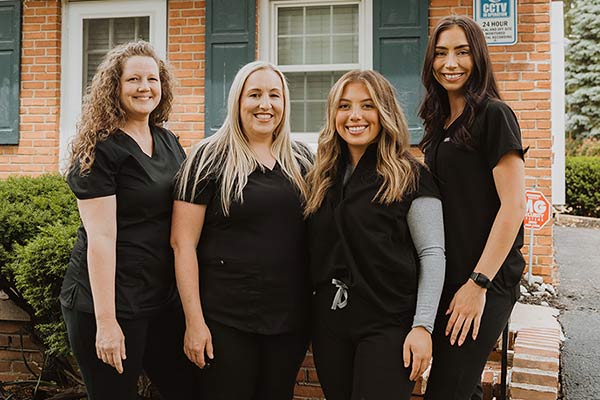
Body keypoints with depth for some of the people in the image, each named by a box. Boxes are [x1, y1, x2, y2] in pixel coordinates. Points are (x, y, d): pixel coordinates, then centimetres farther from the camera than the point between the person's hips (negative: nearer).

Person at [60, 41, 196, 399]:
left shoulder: (169, 142, 9)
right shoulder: (101, 150, -12)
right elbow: (100, 238, -17)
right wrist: (106, 322, -19)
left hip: (164, 297, 7)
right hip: (110, 300, -6)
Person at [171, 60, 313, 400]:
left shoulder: (301, 159, 8)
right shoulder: (211, 158, -5)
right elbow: (183, 243, -8)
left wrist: (318, 307, 8)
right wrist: (194, 321, -13)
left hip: (291, 318, 4)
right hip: (227, 319, -4)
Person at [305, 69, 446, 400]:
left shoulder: (409, 177, -5)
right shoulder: (321, 179, 10)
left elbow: (432, 254, -7)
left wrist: (423, 326, -13)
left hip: (389, 326, -5)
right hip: (329, 326, 5)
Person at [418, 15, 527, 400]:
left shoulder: (493, 114, -10)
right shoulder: (441, 122, 13)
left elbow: (514, 204, -16)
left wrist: (479, 283, -19)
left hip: (485, 280, -8)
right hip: (448, 276, 8)